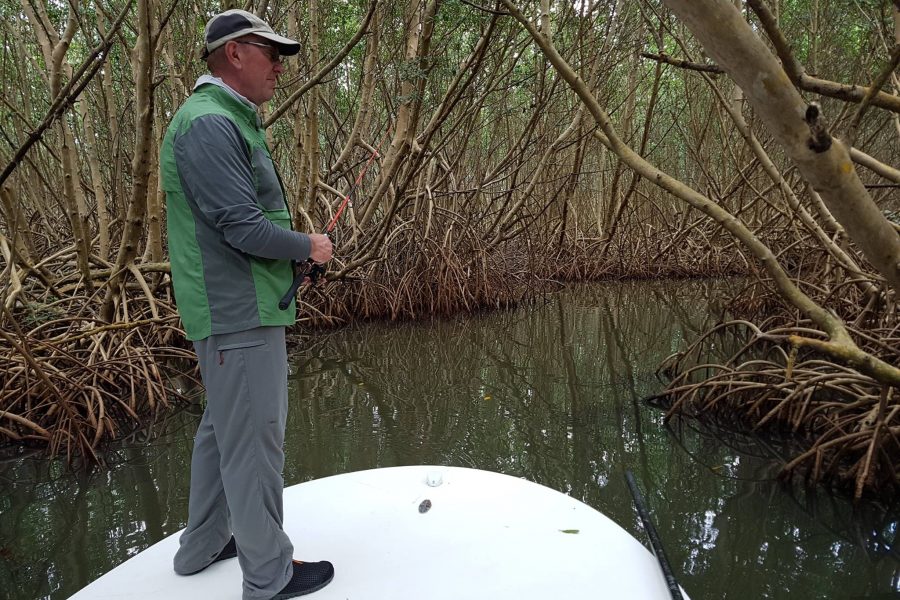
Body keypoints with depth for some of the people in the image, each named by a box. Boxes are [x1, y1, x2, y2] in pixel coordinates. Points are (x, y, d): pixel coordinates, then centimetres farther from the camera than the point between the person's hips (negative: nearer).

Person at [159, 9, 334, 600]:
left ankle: (203, 545, 36)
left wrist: (295, 250, 10)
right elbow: (243, 226, -23)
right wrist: (309, 246, -8)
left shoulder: (232, 122, 18)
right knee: (255, 438, -1)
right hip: (239, 312, -11)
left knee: (224, 428, 20)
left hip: (239, 308, 11)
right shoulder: (209, 124, -16)